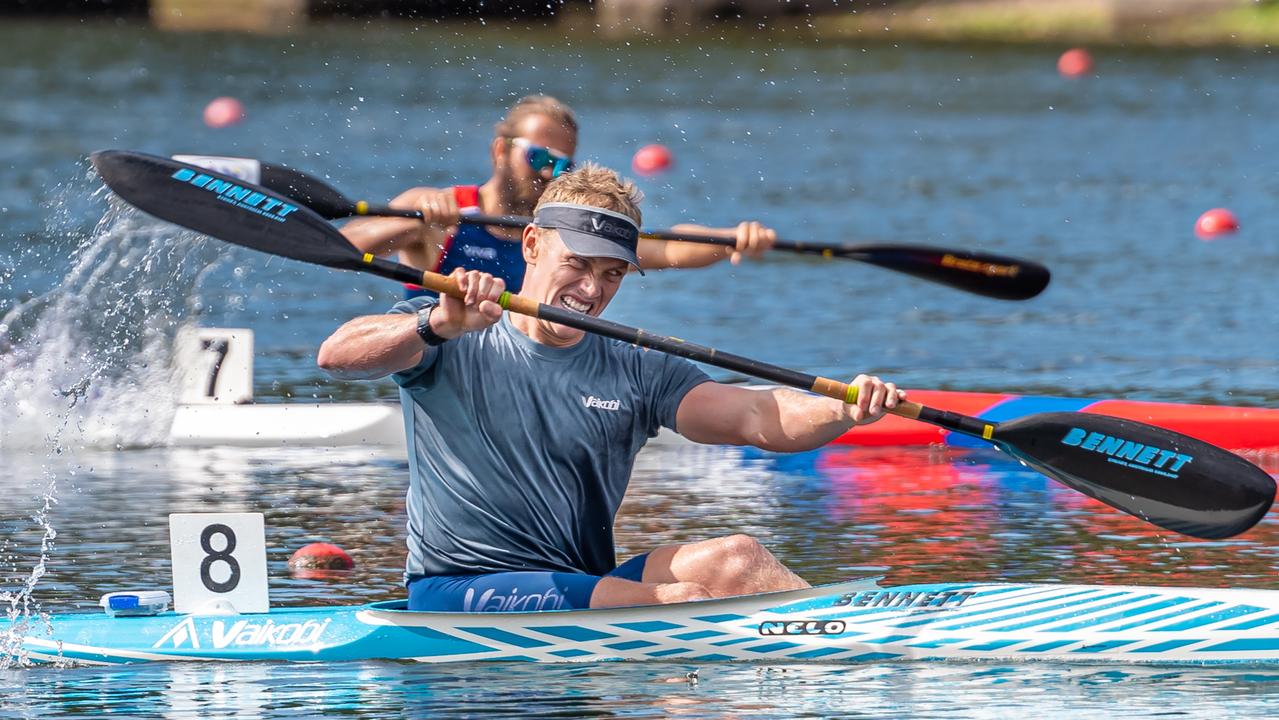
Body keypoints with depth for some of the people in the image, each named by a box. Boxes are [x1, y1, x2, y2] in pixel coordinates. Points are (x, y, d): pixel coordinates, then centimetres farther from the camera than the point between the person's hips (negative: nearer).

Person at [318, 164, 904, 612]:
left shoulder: (637, 374, 13)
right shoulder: (448, 343, 1)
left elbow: (757, 418, -1)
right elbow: (336, 356, -17)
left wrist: (843, 412, -21)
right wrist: (438, 326, -36)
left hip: (586, 596, 5)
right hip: (454, 593, -5)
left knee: (734, 559, -20)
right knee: (686, 601, -25)